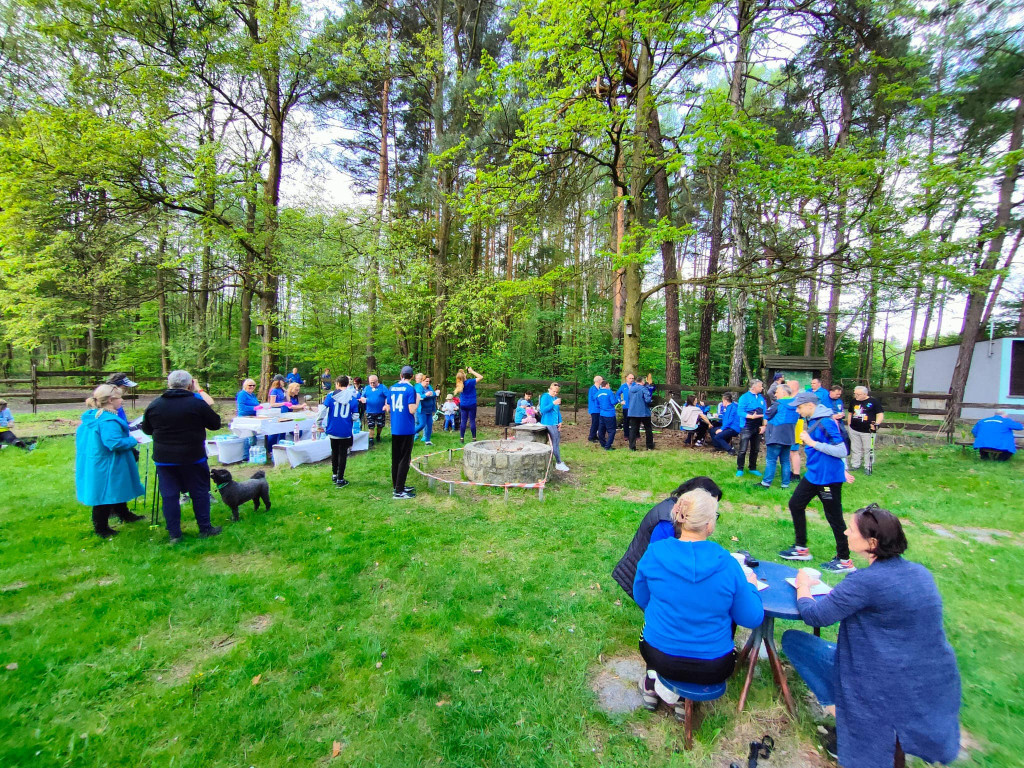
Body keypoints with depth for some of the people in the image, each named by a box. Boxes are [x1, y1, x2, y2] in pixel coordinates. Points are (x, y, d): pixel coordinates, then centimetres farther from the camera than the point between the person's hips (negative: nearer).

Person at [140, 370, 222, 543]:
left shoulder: (154, 405, 1)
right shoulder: (198, 404, -11)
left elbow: (146, 429, 13)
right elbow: (216, 424, -1)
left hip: (163, 459, 3)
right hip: (192, 458, -3)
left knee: (169, 495, 9)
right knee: (200, 493, 8)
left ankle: (174, 534, 14)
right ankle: (205, 528, 16)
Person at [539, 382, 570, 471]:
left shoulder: (556, 398, 14)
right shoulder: (545, 397, -8)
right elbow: (542, 409, -18)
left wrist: (560, 422, 11)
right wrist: (553, 403, -25)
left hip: (555, 424, 8)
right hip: (549, 424, -8)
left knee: (556, 443, 9)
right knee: (555, 443, -7)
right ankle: (559, 464, -1)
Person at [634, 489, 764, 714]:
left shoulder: (654, 553, -16)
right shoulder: (727, 563, -18)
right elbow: (752, 619, -5)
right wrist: (750, 586, 13)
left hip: (660, 658, 2)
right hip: (713, 669, -1)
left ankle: (653, 679, 16)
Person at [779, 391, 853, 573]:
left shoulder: (826, 422, -20)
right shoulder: (812, 421, 7)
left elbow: (841, 451, -24)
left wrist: (812, 443, -23)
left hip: (829, 477, -10)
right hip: (813, 474, 10)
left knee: (834, 517, 3)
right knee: (795, 504, 14)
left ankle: (845, 561, 20)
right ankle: (801, 549, 26)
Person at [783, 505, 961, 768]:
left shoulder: (866, 581, -26)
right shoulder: (921, 573, -3)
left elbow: (814, 615, -18)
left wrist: (803, 586, 1)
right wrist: (839, 592, 11)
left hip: (886, 690, -7)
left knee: (792, 639, 3)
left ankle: (842, 713, 0)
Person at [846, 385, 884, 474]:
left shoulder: (873, 402, -6)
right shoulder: (853, 401, 9)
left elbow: (880, 414, -7)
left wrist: (877, 424, -22)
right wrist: (849, 424, 17)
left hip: (868, 431, -5)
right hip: (854, 430, 5)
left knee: (868, 449, 2)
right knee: (855, 448, 12)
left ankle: (868, 467, 12)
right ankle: (854, 464, 22)